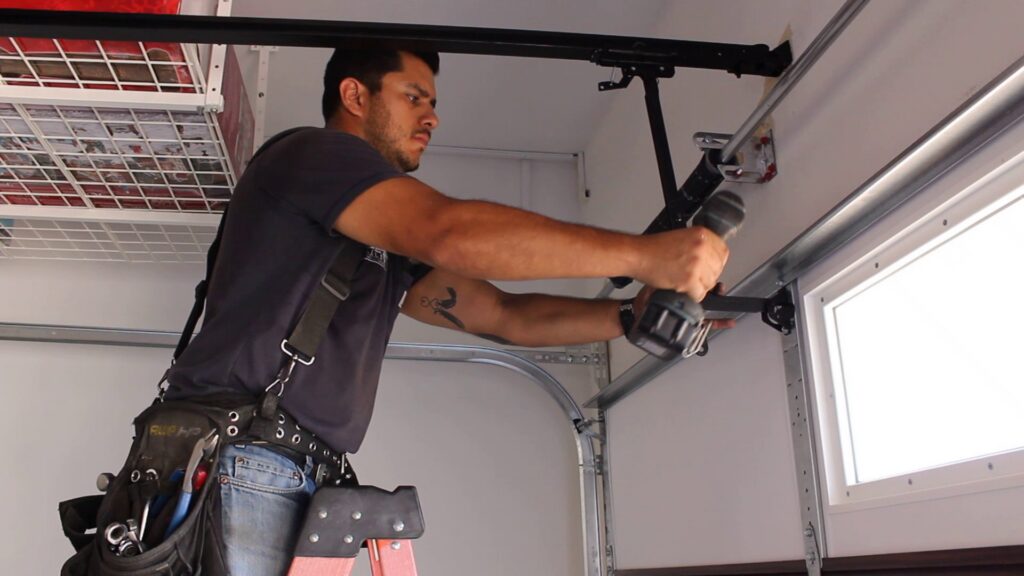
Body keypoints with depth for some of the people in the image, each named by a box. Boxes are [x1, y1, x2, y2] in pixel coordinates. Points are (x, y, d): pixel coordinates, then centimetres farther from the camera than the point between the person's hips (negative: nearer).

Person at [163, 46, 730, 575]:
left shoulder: (390, 248, 21)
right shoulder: (311, 152, -5)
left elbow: (504, 316, 15)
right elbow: (450, 233, -22)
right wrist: (644, 254, -21)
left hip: (304, 484, 8)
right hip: (232, 465, -8)